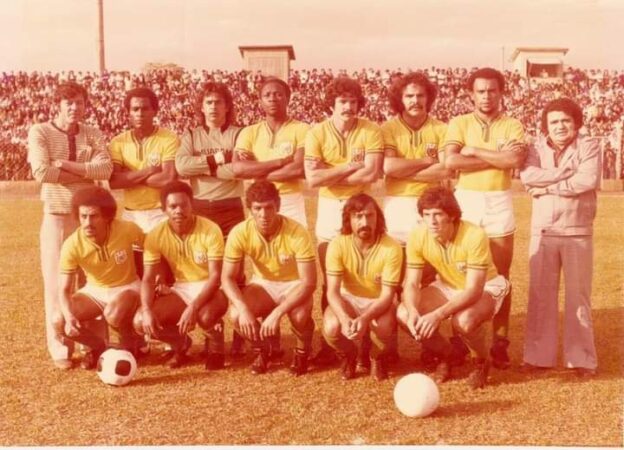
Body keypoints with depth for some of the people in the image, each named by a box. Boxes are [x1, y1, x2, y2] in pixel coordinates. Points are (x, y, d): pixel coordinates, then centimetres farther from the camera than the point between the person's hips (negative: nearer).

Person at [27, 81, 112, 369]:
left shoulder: (93, 135, 7)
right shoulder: (40, 132, -2)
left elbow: (106, 168, -10)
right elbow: (42, 172, -17)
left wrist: (65, 165, -16)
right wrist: (86, 173, -11)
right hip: (56, 216, -3)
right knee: (57, 282, 1)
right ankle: (60, 348, 12)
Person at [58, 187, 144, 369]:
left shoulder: (127, 230, -26)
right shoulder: (72, 245, -22)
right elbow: (64, 290, -18)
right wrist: (69, 317, -37)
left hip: (127, 287, -3)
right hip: (94, 290, 3)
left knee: (114, 315, -36)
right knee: (60, 323, -20)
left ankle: (130, 343, 0)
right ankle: (99, 346, 10)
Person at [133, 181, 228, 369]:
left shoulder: (210, 230, -20)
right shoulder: (156, 236, -9)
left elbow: (215, 276, -21)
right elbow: (148, 279, -8)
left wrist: (193, 307, -34)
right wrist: (147, 310, -27)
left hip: (210, 288, -4)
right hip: (180, 290, 4)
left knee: (206, 316, -37)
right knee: (141, 322, -17)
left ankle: (215, 347, 1)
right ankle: (181, 343, 14)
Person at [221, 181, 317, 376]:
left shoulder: (297, 233, -29)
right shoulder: (240, 233, -22)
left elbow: (309, 282, -29)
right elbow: (227, 277, -16)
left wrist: (277, 312, -39)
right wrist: (243, 308, -34)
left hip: (295, 285, -2)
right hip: (263, 283, 2)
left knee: (300, 316, -34)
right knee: (236, 315, -27)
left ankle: (302, 351, 3)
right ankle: (261, 350, 8)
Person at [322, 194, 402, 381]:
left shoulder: (391, 248, -22)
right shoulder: (338, 244, -19)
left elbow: (387, 295, -22)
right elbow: (332, 291, -21)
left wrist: (365, 318, -41)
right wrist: (344, 318, -41)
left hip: (378, 302, -1)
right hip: (348, 299, 1)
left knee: (383, 328, -34)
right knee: (331, 328, -30)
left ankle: (376, 357, 6)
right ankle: (349, 355, 8)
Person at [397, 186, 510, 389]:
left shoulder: (475, 236, -32)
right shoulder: (417, 236, -20)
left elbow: (474, 290, -33)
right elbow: (412, 284, -15)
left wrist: (438, 315, -45)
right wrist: (413, 311, -37)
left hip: (485, 288, -4)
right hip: (447, 287, 5)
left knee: (464, 320, -37)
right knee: (404, 314, -19)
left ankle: (481, 362, -1)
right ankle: (447, 356, 8)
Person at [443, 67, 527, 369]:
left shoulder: (513, 126, 6)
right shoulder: (459, 123, 4)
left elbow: (516, 160, -13)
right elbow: (451, 162, -12)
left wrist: (474, 151, -9)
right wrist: (497, 158, -10)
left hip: (499, 203, 0)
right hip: (465, 201, 0)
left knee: (500, 277, 4)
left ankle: (500, 342, 13)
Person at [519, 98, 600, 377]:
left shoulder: (589, 146, 1)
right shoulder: (537, 149, 8)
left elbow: (588, 180, -15)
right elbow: (527, 176, -12)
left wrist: (548, 187, -10)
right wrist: (566, 172, -13)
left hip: (578, 233, -2)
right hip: (542, 232, 2)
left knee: (578, 295, 3)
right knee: (540, 294, 5)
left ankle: (581, 358, 12)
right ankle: (538, 355, 13)